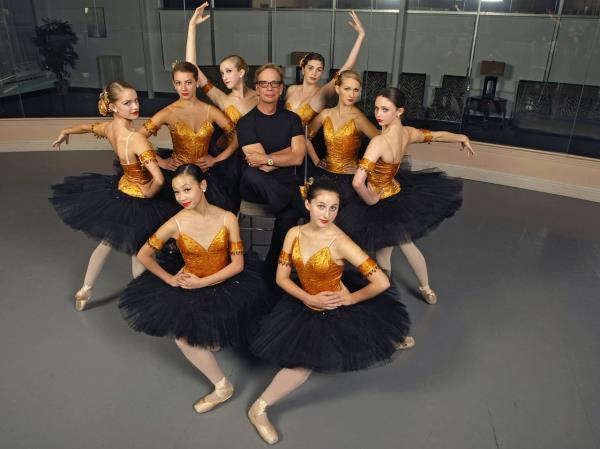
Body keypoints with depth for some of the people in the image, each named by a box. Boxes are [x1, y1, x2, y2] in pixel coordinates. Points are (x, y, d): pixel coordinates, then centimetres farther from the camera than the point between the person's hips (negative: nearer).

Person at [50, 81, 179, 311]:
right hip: (137, 201, -7)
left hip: (118, 191, 7)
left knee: (107, 240, 27)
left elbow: (85, 127, 16)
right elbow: (159, 180, -43)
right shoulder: (136, 139, -33)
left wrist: (64, 133, 38)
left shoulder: (108, 128, -9)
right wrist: (148, 193, -19)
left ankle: (85, 291, 44)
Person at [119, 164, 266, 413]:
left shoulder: (227, 219, -14)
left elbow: (238, 264, -12)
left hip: (224, 284, -2)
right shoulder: (175, 224, -14)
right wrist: (170, 279, -7)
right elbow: (143, 256, -2)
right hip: (188, 285, 2)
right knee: (182, 335, -16)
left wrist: (203, 282, -18)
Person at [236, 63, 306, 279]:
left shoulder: (291, 118, 8)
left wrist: (266, 158, -13)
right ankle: (300, 206, -24)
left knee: (288, 216, -30)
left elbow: (298, 157, -7)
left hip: (286, 184, 2)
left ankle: (272, 268, -9)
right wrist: (287, 154, -9)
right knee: (250, 175, -37)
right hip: (257, 188, -2)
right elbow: (263, 167, -14)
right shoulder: (246, 122, -3)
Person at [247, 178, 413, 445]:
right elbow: (281, 277, -4)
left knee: (306, 359, -7)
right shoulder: (294, 234, -12)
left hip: (336, 310, -3)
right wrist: (309, 299, -18)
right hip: (305, 305, 4)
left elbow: (382, 282, -27)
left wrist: (351, 299, -13)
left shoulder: (340, 242, -26)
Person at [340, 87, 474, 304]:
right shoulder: (408, 133, -9)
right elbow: (438, 135, 11)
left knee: (383, 252, 15)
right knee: (406, 243, 27)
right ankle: (426, 289, 47)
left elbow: (357, 182, -40)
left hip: (383, 203, -7)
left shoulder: (379, 141, -32)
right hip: (398, 194, 7)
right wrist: (463, 138, 31)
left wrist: (371, 199, -19)